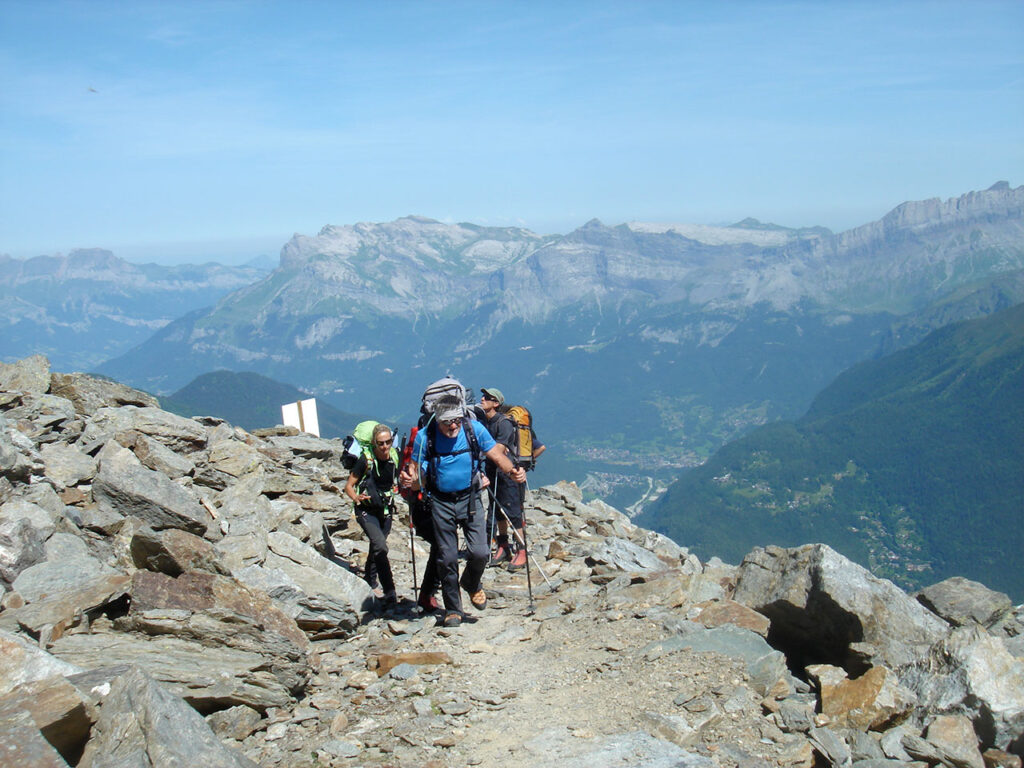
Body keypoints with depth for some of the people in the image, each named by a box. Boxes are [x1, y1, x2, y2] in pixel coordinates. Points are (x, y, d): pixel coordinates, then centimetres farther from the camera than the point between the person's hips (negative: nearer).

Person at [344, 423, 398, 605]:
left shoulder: (395, 458, -7)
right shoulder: (365, 460, -18)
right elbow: (349, 486, -11)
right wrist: (356, 498, -32)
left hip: (386, 510, 5)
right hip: (366, 510, -5)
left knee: (376, 548, 18)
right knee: (380, 546, -23)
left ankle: (370, 583, 41)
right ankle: (389, 594, -24)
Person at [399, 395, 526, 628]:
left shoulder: (474, 429, -11)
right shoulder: (425, 437, -13)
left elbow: (497, 455, -6)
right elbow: (418, 477, -9)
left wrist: (512, 472, -26)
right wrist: (409, 480, -32)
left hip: (470, 498, 1)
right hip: (441, 502, 0)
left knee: (479, 552, -8)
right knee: (447, 557, 2)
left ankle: (472, 584, 27)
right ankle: (452, 610, 19)